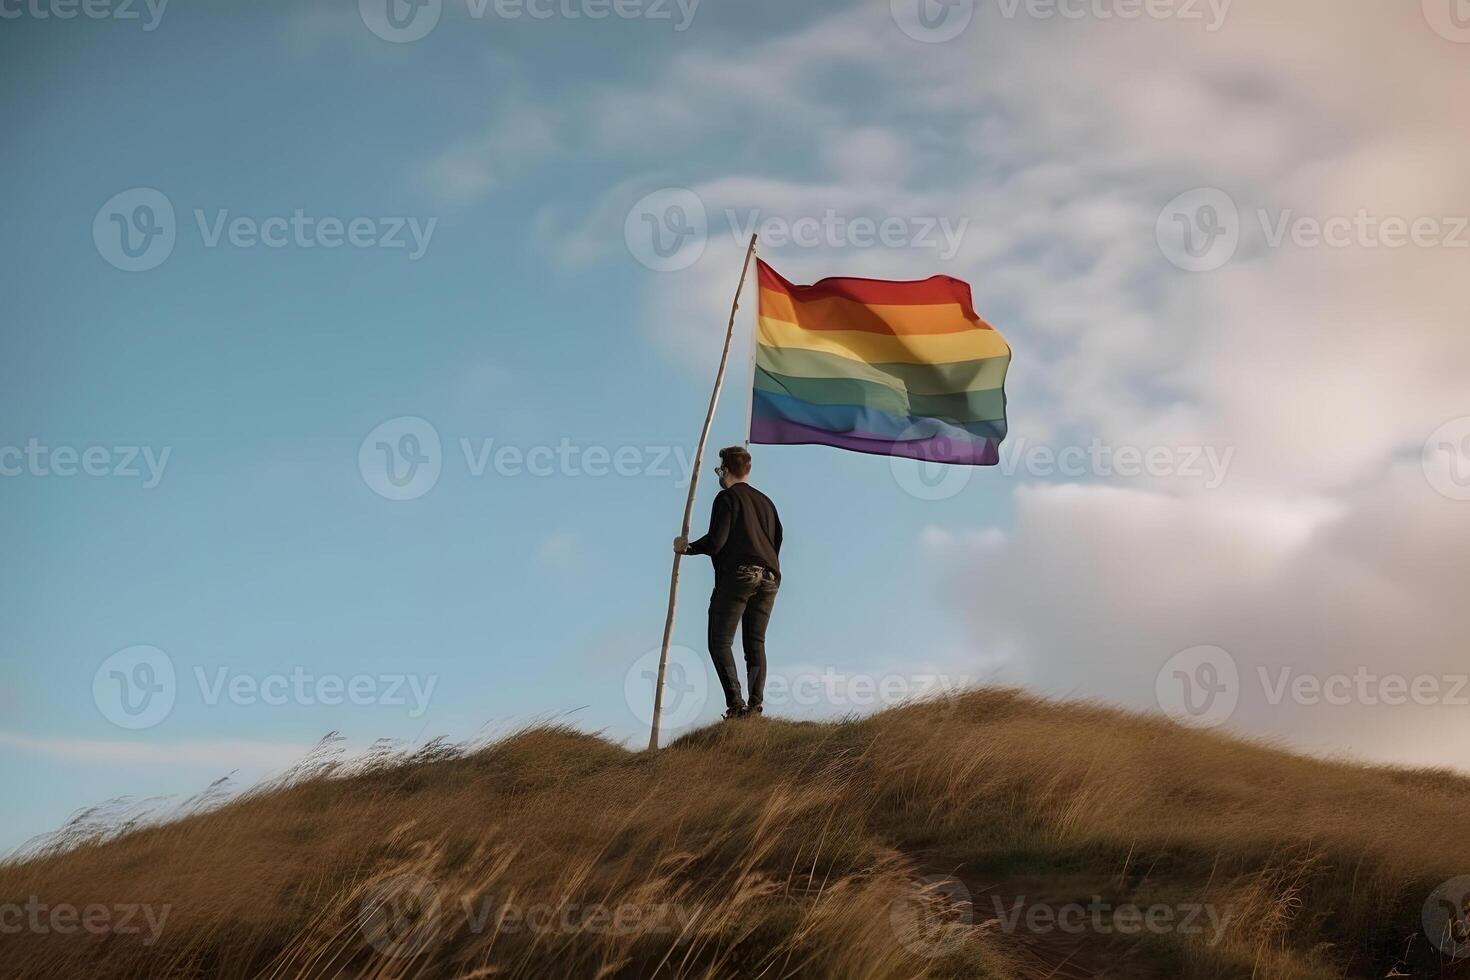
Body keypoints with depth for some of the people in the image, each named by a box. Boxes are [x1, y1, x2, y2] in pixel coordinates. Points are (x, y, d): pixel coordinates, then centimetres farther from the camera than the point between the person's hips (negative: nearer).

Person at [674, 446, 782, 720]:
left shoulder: (727, 498, -1)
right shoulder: (765, 501, 22)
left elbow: (715, 541, -10)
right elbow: (776, 541, 24)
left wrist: (687, 547, 5)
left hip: (737, 575, -7)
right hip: (768, 578, 7)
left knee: (720, 641, -4)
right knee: (755, 643, 6)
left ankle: (735, 702, -19)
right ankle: (755, 704, -5)